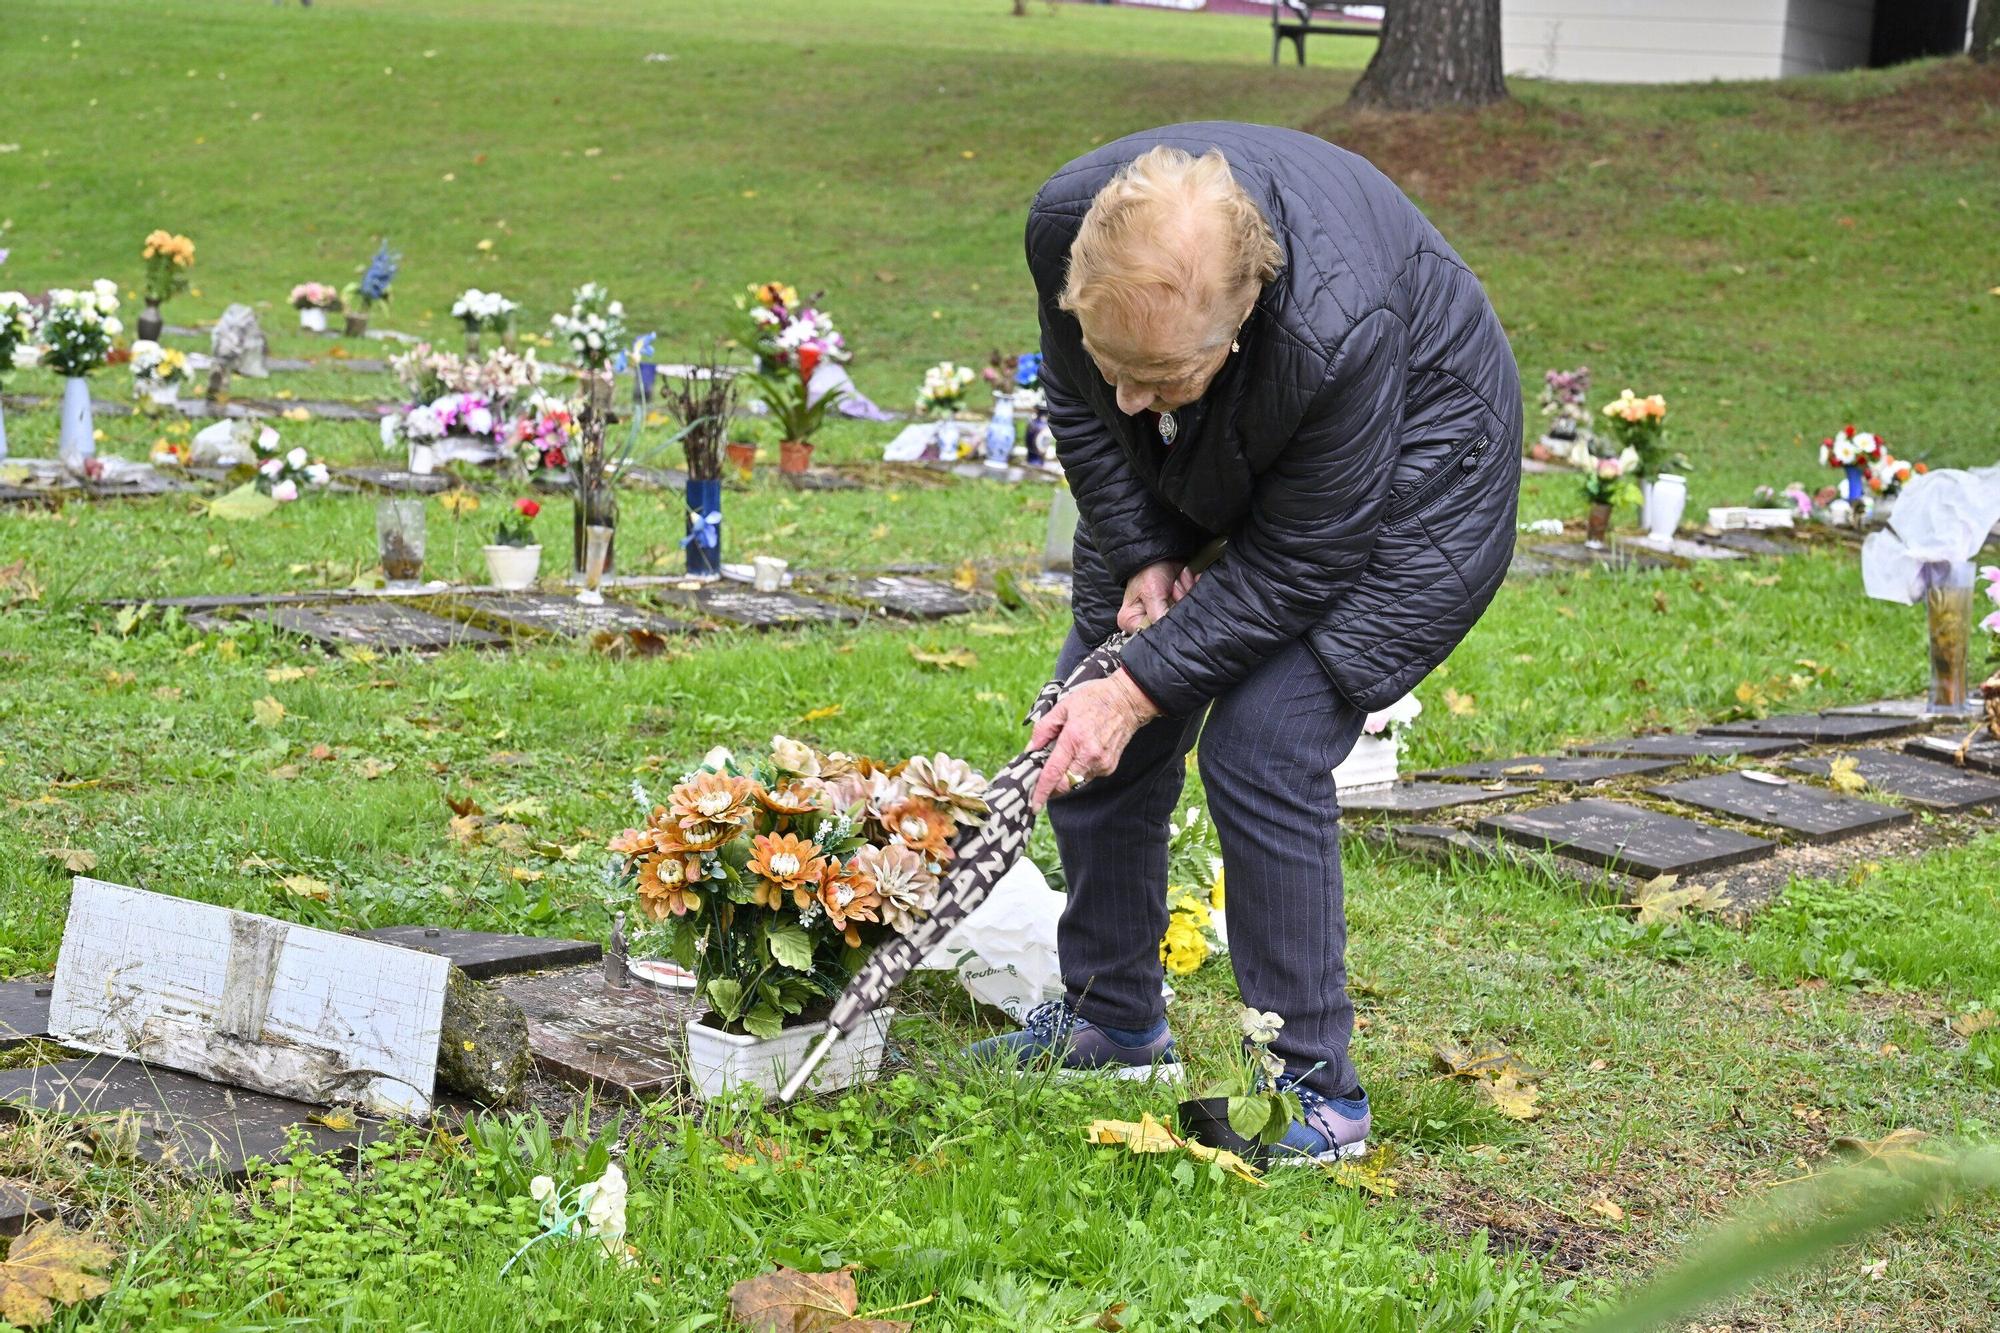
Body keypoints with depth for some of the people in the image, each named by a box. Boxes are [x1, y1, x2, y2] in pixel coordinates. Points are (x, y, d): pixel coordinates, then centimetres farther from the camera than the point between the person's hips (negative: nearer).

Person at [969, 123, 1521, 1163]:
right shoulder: (1065, 222, -28)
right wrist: (1140, 558, -14)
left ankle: (1313, 1092, -6)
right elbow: (1080, 404, -6)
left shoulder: (1339, 335, -43)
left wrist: (1140, 687, -29)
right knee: (1091, 734, 3)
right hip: (1203, 479, 6)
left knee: (1261, 749, -20)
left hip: (1406, 479, -6)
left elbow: (1298, 565, -29)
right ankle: (1110, 1020, 23)